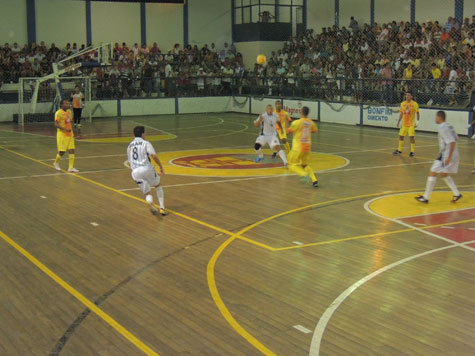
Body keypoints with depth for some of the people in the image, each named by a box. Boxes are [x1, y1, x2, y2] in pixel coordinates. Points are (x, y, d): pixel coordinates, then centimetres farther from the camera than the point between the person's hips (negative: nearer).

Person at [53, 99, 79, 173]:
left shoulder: (69, 112, 11)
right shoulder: (58, 113, -12)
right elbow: (56, 124, -17)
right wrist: (64, 129, -28)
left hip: (69, 134, 7)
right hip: (62, 134, -7)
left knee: (71, 150, 0)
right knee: (62, 152, -3)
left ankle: (71, 168, 3)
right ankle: (56, 163, 25)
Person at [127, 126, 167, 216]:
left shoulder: (130, 146, 19)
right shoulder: (146, 143, 3)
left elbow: (129, 163, 25)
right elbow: (154, 156, -11)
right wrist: (161, 167, -3)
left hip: (135, 172, 3)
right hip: (146, 168, -3)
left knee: (147, 193, 10)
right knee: (158, 185, 22)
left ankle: (151, 204, -26)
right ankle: (162, 208, 10)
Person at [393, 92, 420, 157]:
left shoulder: (415, 104, -7)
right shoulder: (402, 103, 6)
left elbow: (417, 113, -4)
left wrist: (418, 121, -14)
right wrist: (399, 121, 11)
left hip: (411, 124, -5)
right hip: (404, 124, 5)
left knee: (411, 137, -8)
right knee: (401, 136, 9)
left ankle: (413, 151, 3)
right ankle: (399, 150, 23)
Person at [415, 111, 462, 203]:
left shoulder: (443, 128, -17)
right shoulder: (448, 126, 12)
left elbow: (452, 142, -24)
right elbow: (455, 138, 19)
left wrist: (449, 157, -24)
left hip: (447, 156, -10)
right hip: (454, 155, 10)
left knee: (432, 173, -5)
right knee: (444, 174, 23)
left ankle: (426, 198, -2)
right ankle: (457, 194, 22)